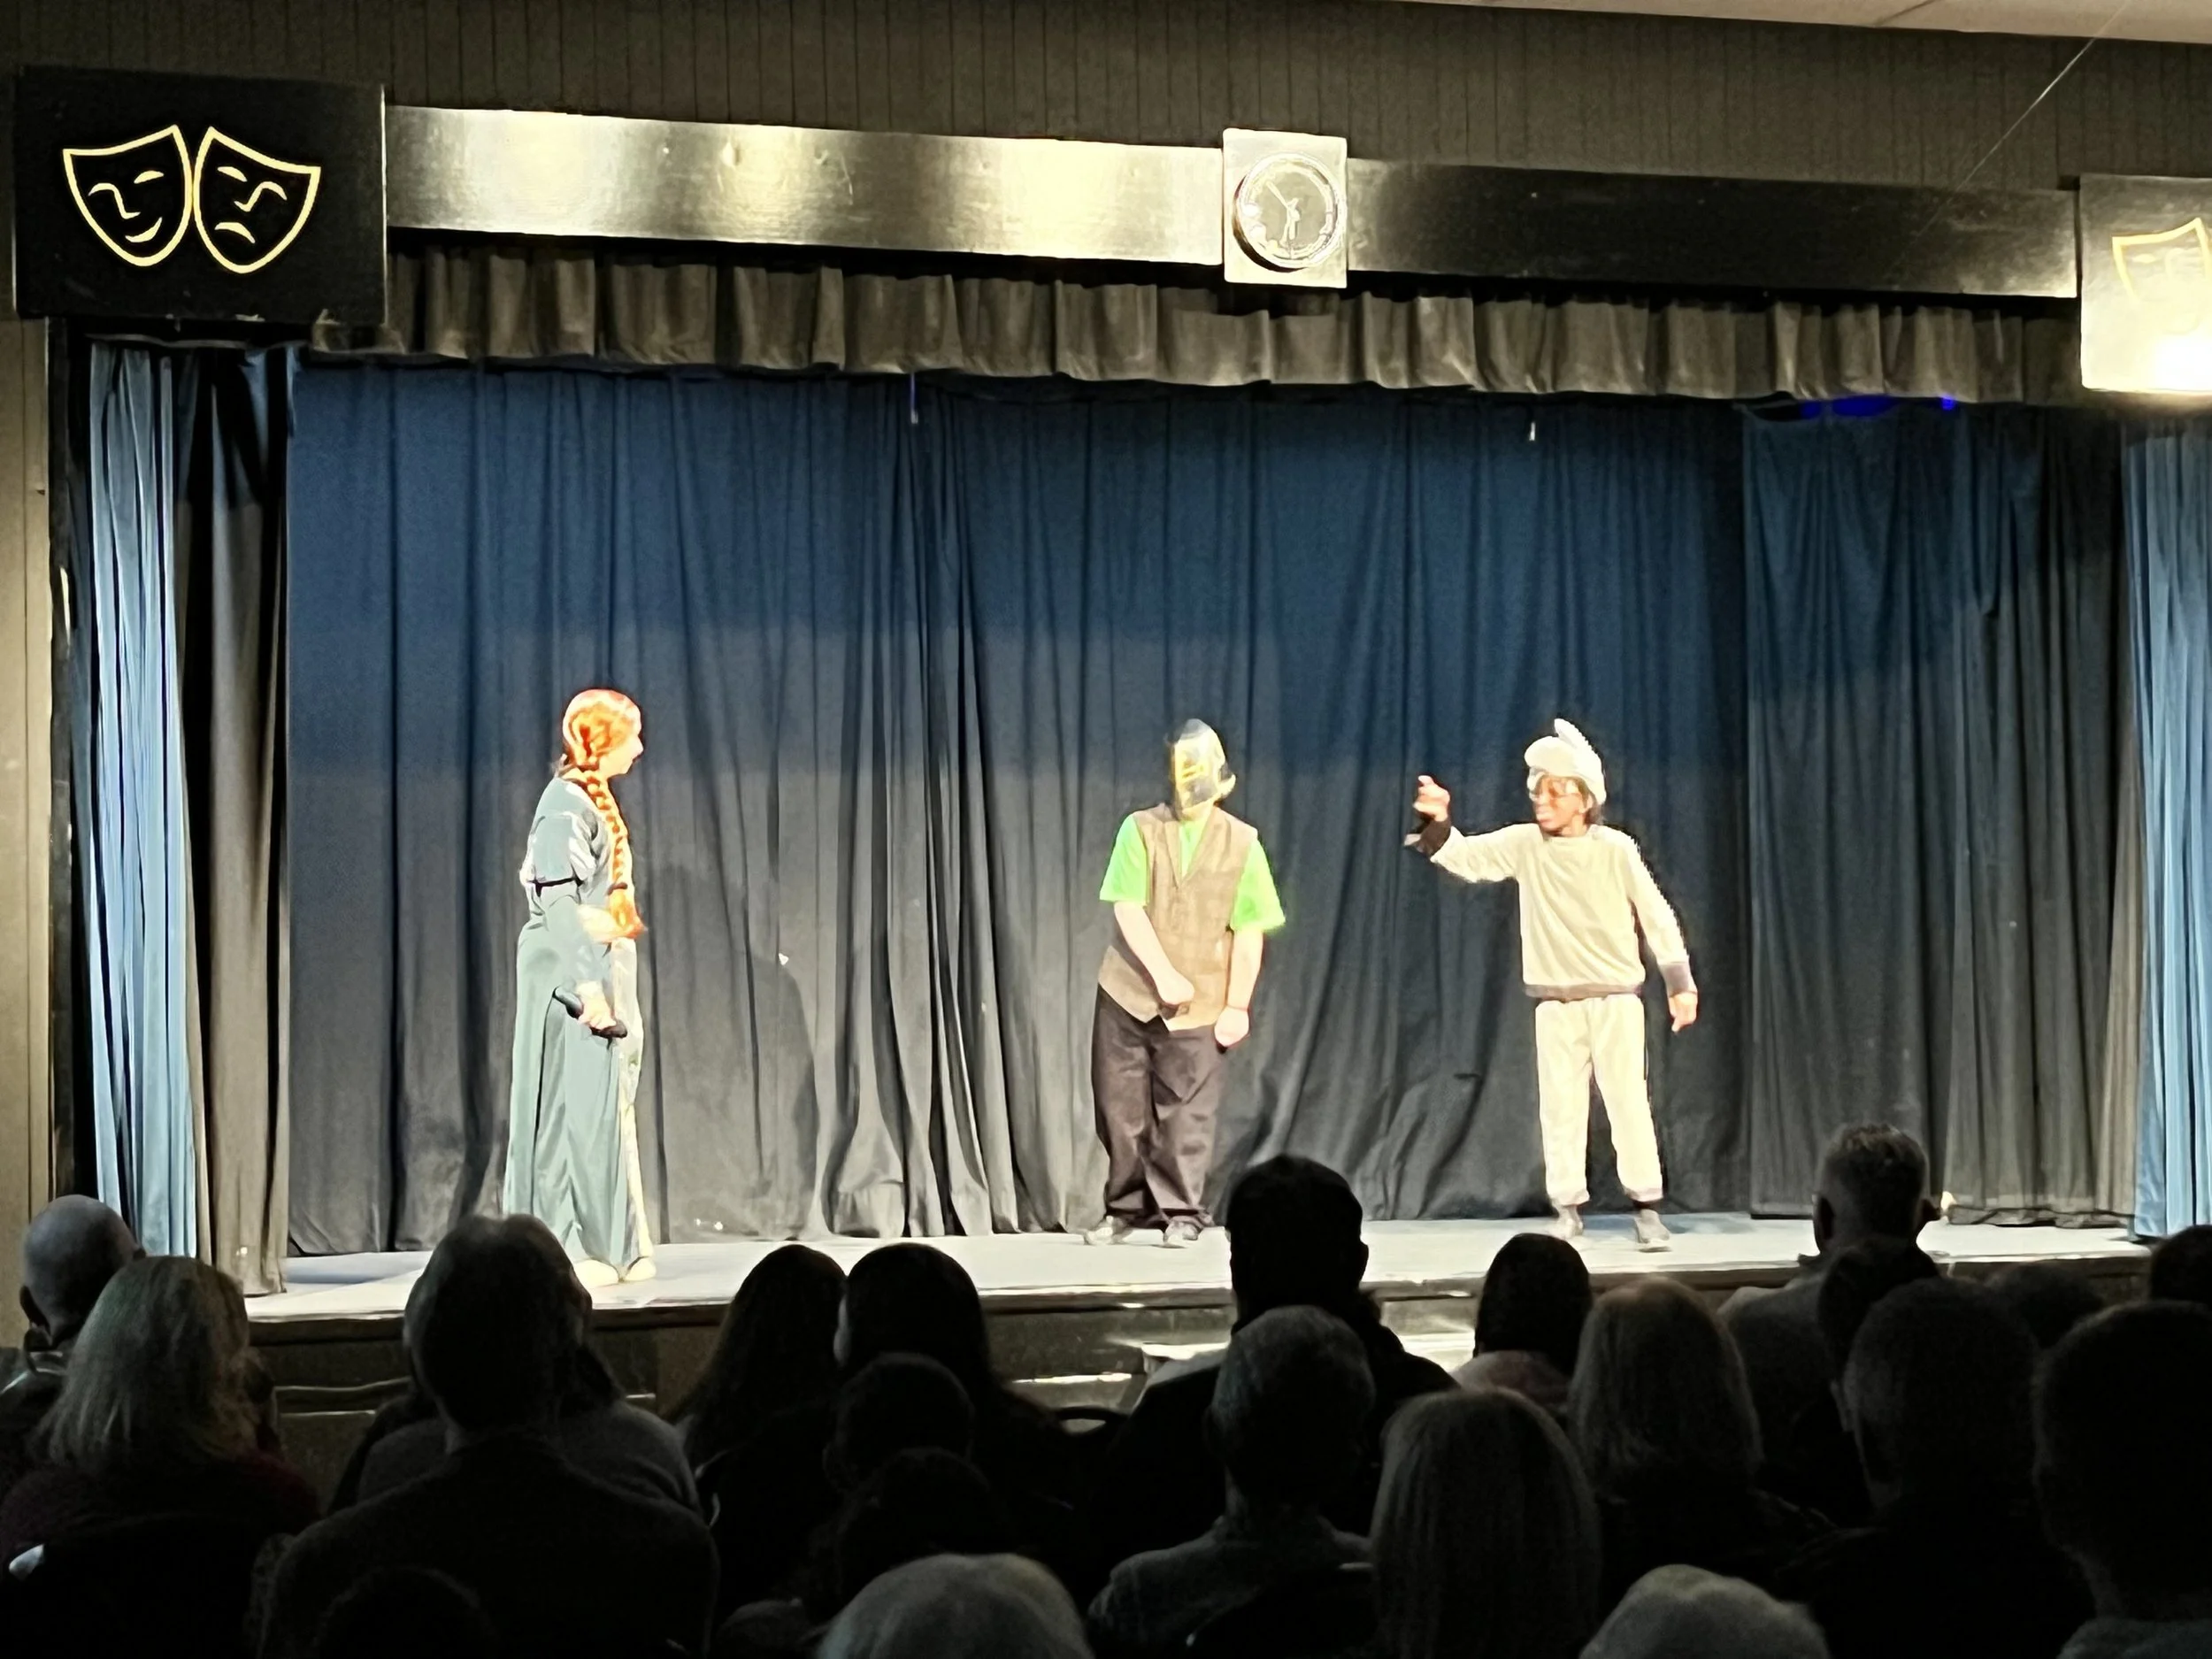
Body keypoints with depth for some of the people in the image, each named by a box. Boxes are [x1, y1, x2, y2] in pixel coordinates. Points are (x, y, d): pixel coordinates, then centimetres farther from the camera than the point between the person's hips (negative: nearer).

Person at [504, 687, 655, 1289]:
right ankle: (566, 1249, -2)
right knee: (576, 1107, -7)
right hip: (573, 977, -9)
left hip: (603, 973, 9)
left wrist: (611, 987, 17)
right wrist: (588, 986, -23)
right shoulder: (566, 804, -13)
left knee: (609, 1108, 9)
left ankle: (610, 1246, 13)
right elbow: (557, 902, -18)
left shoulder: (596, 800, 15)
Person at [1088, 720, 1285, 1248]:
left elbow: (1249, 932, 0)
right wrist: (1163, 974, -18)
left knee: (1185, 1112, -1)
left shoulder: (1241, 842, 1)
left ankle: (1182, 1214, 9)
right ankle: (1125, 1208, 17)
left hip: (1200, 1003, -1)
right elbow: (1128, 910, -8)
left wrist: (1238, 1005, -5)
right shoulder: (1141, 828, -1)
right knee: (1120, 1107, 4)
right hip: (1128, 993, 1)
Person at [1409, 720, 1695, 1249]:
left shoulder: (1614, 848, -8)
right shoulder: (1524, 844, -1)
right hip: (1555, 1003, 3)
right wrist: (1437, 824, -28)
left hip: (1615, 997, -3)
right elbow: (1466, 859, -8)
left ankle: (1647, 1207, 3)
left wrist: (1680, 983, -2)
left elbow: (1656, 915, -3)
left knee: (1628, 1101, -4)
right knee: (1560, 1107, 3)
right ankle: (1568, 1209, 11)